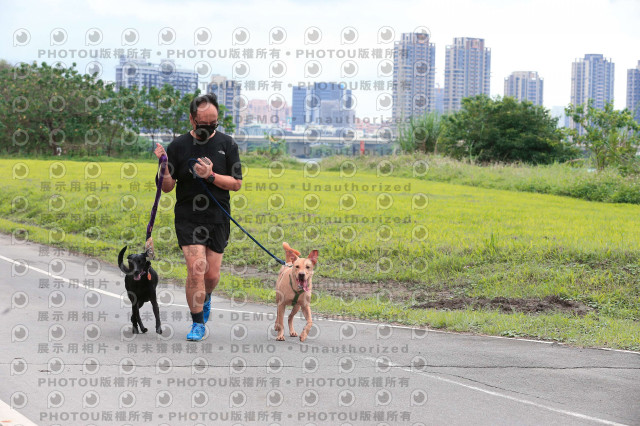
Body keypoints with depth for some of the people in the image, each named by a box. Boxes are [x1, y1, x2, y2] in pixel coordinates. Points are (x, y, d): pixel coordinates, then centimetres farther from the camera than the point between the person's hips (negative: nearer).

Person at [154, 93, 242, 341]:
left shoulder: (227, 144, 2)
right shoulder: (178, 146, -1)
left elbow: (236, 183, 0)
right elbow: (167, 187, 1)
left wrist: (211, 176, -15)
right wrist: (163, 166, -19)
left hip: (218, 218, 2)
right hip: (188, 218, -2)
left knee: (212, 275, 4)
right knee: (196, 270, -14)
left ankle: (205, 297, 39)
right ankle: (198, 323, -2)